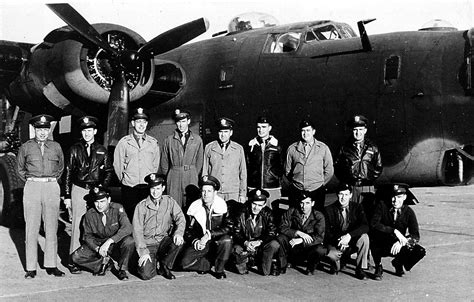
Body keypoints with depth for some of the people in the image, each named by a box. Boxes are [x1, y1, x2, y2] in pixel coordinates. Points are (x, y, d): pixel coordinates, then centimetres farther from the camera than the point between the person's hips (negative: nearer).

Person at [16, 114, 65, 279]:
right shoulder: (26, 147, 5)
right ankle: (31, 268, 4)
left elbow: (61, 167, 22)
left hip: (52, 188, 1)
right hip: (32, 187, -1)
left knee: (51, 228, 4)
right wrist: (30, 181, 9)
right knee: (31, 228, -2)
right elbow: (20, 168, 17)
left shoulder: (56, 147, 9)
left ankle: (51, 265, 11)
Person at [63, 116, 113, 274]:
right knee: (78, 224, -3)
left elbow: (109, 170, 13)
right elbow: (68, 173, 5)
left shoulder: (102, 150, 9)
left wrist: (102, 187, -2)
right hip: (78, 189, -1)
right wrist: (67, 196, 1)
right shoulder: (75, 149, 6)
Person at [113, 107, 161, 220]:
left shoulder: (153, 143, 9)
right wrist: (124, 179, 10)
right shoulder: (124, 142, 4)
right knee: (129, 216, -1)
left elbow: (156, 164, 13)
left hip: (148, 187, 1)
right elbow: (117, 164, 8)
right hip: (129, 188, -1)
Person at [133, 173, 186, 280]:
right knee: (146, 275, -22)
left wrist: (178, 233, -28)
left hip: (163, 241, 2)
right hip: (147, 244, -2)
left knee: (179, 242, -30)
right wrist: (143, 252, -16)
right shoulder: (141, 206, -4)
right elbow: (137, 230, -6)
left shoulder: (170, 202, 3)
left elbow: (180, 219, -6)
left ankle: (165, 267, -5)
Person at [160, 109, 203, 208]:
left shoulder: (197, 140, 7)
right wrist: (169, 176, 12)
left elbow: (199, 161, 11)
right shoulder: (169, 140, 7)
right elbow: (164, 163, 13)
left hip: (191, 178, 0)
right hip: (174, 178, 0)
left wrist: (194, 176, 9)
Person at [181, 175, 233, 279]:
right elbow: (189, 231, 3)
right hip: (200, 244, 1)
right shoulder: (195, 207, -3)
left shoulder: (222, 206, -9)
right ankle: (208, 264, 7)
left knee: (227, 240, -35)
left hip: (218, 242, -1)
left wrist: (209, 234, -25)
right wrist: (195, 242, -18)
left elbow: (228, 227, -15)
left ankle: (219, 269, -10)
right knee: (185, 263, -22)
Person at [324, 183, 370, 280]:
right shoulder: (329, 209, -3)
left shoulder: (357, 207, -3)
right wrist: (338, 241, -28)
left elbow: (365, 226, -18)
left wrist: (349, 235, -33)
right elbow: (327, 231, -8)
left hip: (353, 241, 0)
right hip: (335, 241, 0)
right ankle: (339, 262, 10)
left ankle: (360, 269, -13)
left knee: (364, 237, -30)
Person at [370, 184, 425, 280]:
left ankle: (398, 263, 11)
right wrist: (394, 231, -35)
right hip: (380, 246, -2)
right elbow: (374, 223, -26)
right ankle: (378, 267, -11)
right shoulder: (382, 205, -10)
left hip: (398, 247, 2)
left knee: (420, 252, -22)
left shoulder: (408, 212, -7)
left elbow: (416, 236, -15)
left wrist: (402, 242, -35)